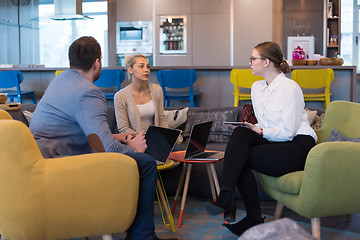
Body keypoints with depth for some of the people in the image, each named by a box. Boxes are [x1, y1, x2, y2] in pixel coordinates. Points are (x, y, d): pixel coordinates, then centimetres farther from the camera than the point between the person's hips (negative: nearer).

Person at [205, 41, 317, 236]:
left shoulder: (290, 88, -10)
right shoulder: (257, 87, 14)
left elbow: (288, 132, -15)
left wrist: (261, 132, -18)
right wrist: (254, 128, -1)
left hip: (298, 146, -7)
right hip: (272, 140, 7)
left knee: (240, 157, -24)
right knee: (239, 133, -22)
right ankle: (226, 195, -28)